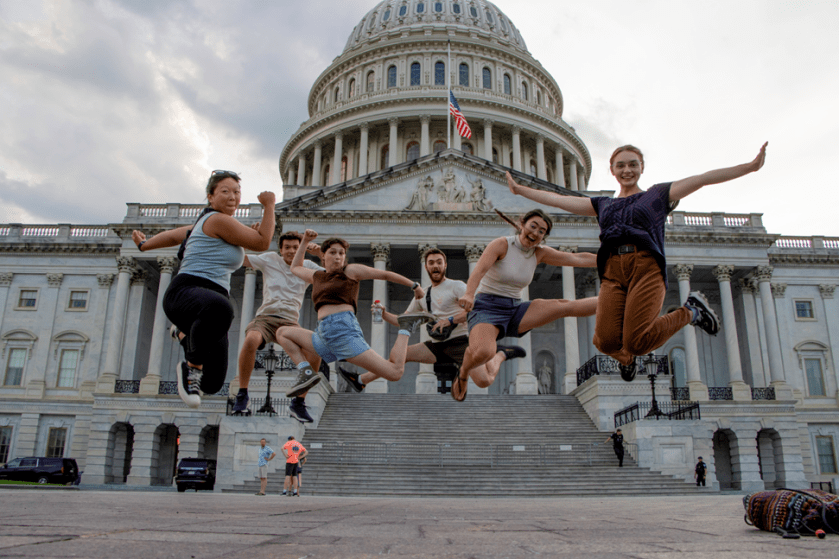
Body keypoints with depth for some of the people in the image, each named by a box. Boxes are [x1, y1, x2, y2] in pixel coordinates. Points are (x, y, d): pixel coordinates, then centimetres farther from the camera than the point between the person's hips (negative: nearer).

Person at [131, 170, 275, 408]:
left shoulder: (205, 223, 26)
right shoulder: (218, 220, -5)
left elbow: (172, 235, 37)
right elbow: (262, 242, -4)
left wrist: (144, 245, 54)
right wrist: (269, 205, 6)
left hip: (208, 306, 11)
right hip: (185, 293, -11)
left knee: (212, 384, 10)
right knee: (220, 309, -48)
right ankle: (193, 367, -23)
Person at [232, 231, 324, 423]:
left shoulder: (307, 266, 14)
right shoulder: (270, 260, 11)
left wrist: (321, 254, -8)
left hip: (290, 322, 2)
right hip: (265, 318, -1)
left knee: (315, 350, -26)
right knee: (251, 340, -37)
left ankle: (298, 402, -9)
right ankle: (242, 394, -17)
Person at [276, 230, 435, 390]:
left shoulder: (350, 271, 9)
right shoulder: (317, 277, 24)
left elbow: (386, 274, 16)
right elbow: (295, 268, 43)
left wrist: (414, 285, 18)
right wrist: (305, 241, 34)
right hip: (324, 337, 6)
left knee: (395, 373, -17)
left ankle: (406, 327, 6)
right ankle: (306, 372, -2)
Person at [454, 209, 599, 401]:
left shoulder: (539, 253, 8)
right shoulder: (501, 244, -10)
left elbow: (579, 258, 11)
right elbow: (479, 270, -27)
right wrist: (469, 294, -46)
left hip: (515, 312, 6)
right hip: (486, 309, -5)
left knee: (565, 306, -6)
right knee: (482, 353, -35)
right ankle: (462, 375, -4)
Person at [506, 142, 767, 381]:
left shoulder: (658, 194, 19)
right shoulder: (602, 204, 27)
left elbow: (702, 179, 9)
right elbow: (556, 199, 28)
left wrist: (749, 166, 0)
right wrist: (519, 189, 28)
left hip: (647, 267, -3)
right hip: (613, 273, 3)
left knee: (636, 341, -22)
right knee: (606, 342, -19)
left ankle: (691, 311, 8)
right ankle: (626, 357, 22)